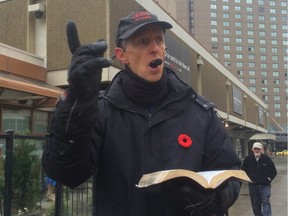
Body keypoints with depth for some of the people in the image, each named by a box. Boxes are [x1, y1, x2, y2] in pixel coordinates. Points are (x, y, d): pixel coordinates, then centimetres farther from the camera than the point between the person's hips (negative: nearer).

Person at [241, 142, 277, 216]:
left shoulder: (267, 159, -4)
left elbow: (274, 172, 5)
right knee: (255, 204, 10)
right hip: (253, 185, 2)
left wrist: (269, 179, -4)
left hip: (265, 185, -2)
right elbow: (243, 171, 12)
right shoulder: (248, 159, -1)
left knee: (266, 203, -8)